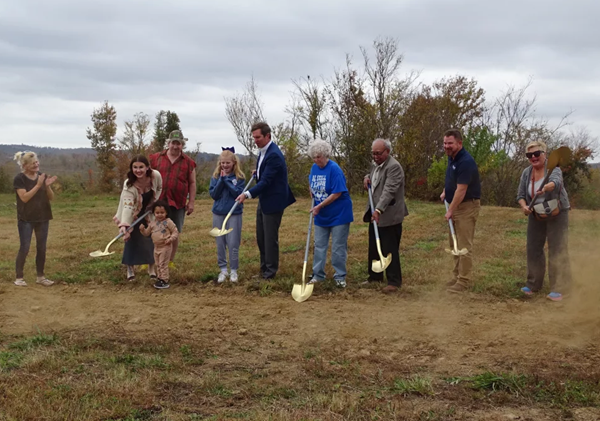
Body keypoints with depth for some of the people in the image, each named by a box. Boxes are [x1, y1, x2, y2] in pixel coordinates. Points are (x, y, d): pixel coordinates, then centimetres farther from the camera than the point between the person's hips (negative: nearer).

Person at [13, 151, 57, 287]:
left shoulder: (43, 176, 5)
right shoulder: (19, 179, -10)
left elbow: (51, 198, 3)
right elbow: (24, 197, -20)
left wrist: (47, 186, -15)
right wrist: (38, 185, -25)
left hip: (43, 218, 5)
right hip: (26, 219, -5)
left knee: (42, 248, 7)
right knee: (24, 248, -5)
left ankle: (40, 276, 16)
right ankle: (19, 277, 5)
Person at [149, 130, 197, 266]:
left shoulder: (188, 162, 5)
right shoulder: (156, 158, 5)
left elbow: (192, 183, 7)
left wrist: (191, 202, 1)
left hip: (178, 203, 0)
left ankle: (170, 261, 21)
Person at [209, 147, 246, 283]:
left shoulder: (239, 177, -4)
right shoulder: (216, 176, 1)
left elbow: (238, 193, -15)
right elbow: (213, 194, -6)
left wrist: (226, 179, -17)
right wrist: (222, 179, -16)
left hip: (234, 214, -2)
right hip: (218, 214, 2)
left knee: (233, 244, -1)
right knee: (220, 244, 7)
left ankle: (234, 270, 10)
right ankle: (223, 269, 17)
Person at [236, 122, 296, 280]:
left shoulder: (274, 155, -23)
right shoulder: (263, 151, 8)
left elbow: (266, 181, -28)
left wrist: (248, 194, -36)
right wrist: (257, 172, 8)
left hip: (273, 202, -10)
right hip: (263, 200, 10)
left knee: (270, 237, -1)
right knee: (261, 237, 15)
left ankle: (270, 271, 10)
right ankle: (264, 268, 26)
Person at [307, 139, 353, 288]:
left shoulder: (334, 169, -19)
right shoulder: (314, 168, 2)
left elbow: (336, 193, -23)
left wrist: (319, 206, -21)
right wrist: (313, 196, 7)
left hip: (338, 214, -6)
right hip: (321, 215, 7)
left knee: (338, 248, 1)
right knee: (319, 246, 10)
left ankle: (340, 277, 11)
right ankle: (318, 275, 18)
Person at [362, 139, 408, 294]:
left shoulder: (394, 167, -18)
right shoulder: (376, 165, 13)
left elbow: (389, 191, -28)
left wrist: (378, 210, -37)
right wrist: (367, 177, 9)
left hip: (389, 216, -9)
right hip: (375, 214, 10)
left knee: (389, 250, -5)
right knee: (374, 248, 17)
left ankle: (394, 282, 4)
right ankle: (375, 277, 30)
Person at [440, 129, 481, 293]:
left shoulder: (465, 161, -22)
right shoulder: (452, 157, 7)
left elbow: (461, 189, -24)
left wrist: (451, 210, -20)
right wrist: (445, 192, 15)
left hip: (467, 207, -10)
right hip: (455, 206, 10)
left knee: (464, 246, -7)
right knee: (454, 244, 15)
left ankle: (464, 281, -2)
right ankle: (457, 276, 25)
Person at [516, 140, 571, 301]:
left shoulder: (553, 168, -17)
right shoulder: (526, 173, -2)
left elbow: (556, 181, -39)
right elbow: (521, 195, 0)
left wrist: (546, 187, -61)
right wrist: (524, 206, -21)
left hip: (557, 214, -5)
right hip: (536, 216, 5)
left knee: (557, 250, -7)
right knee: (533, 249, 6)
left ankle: (558, 289, -6)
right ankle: (533, 284, 17)